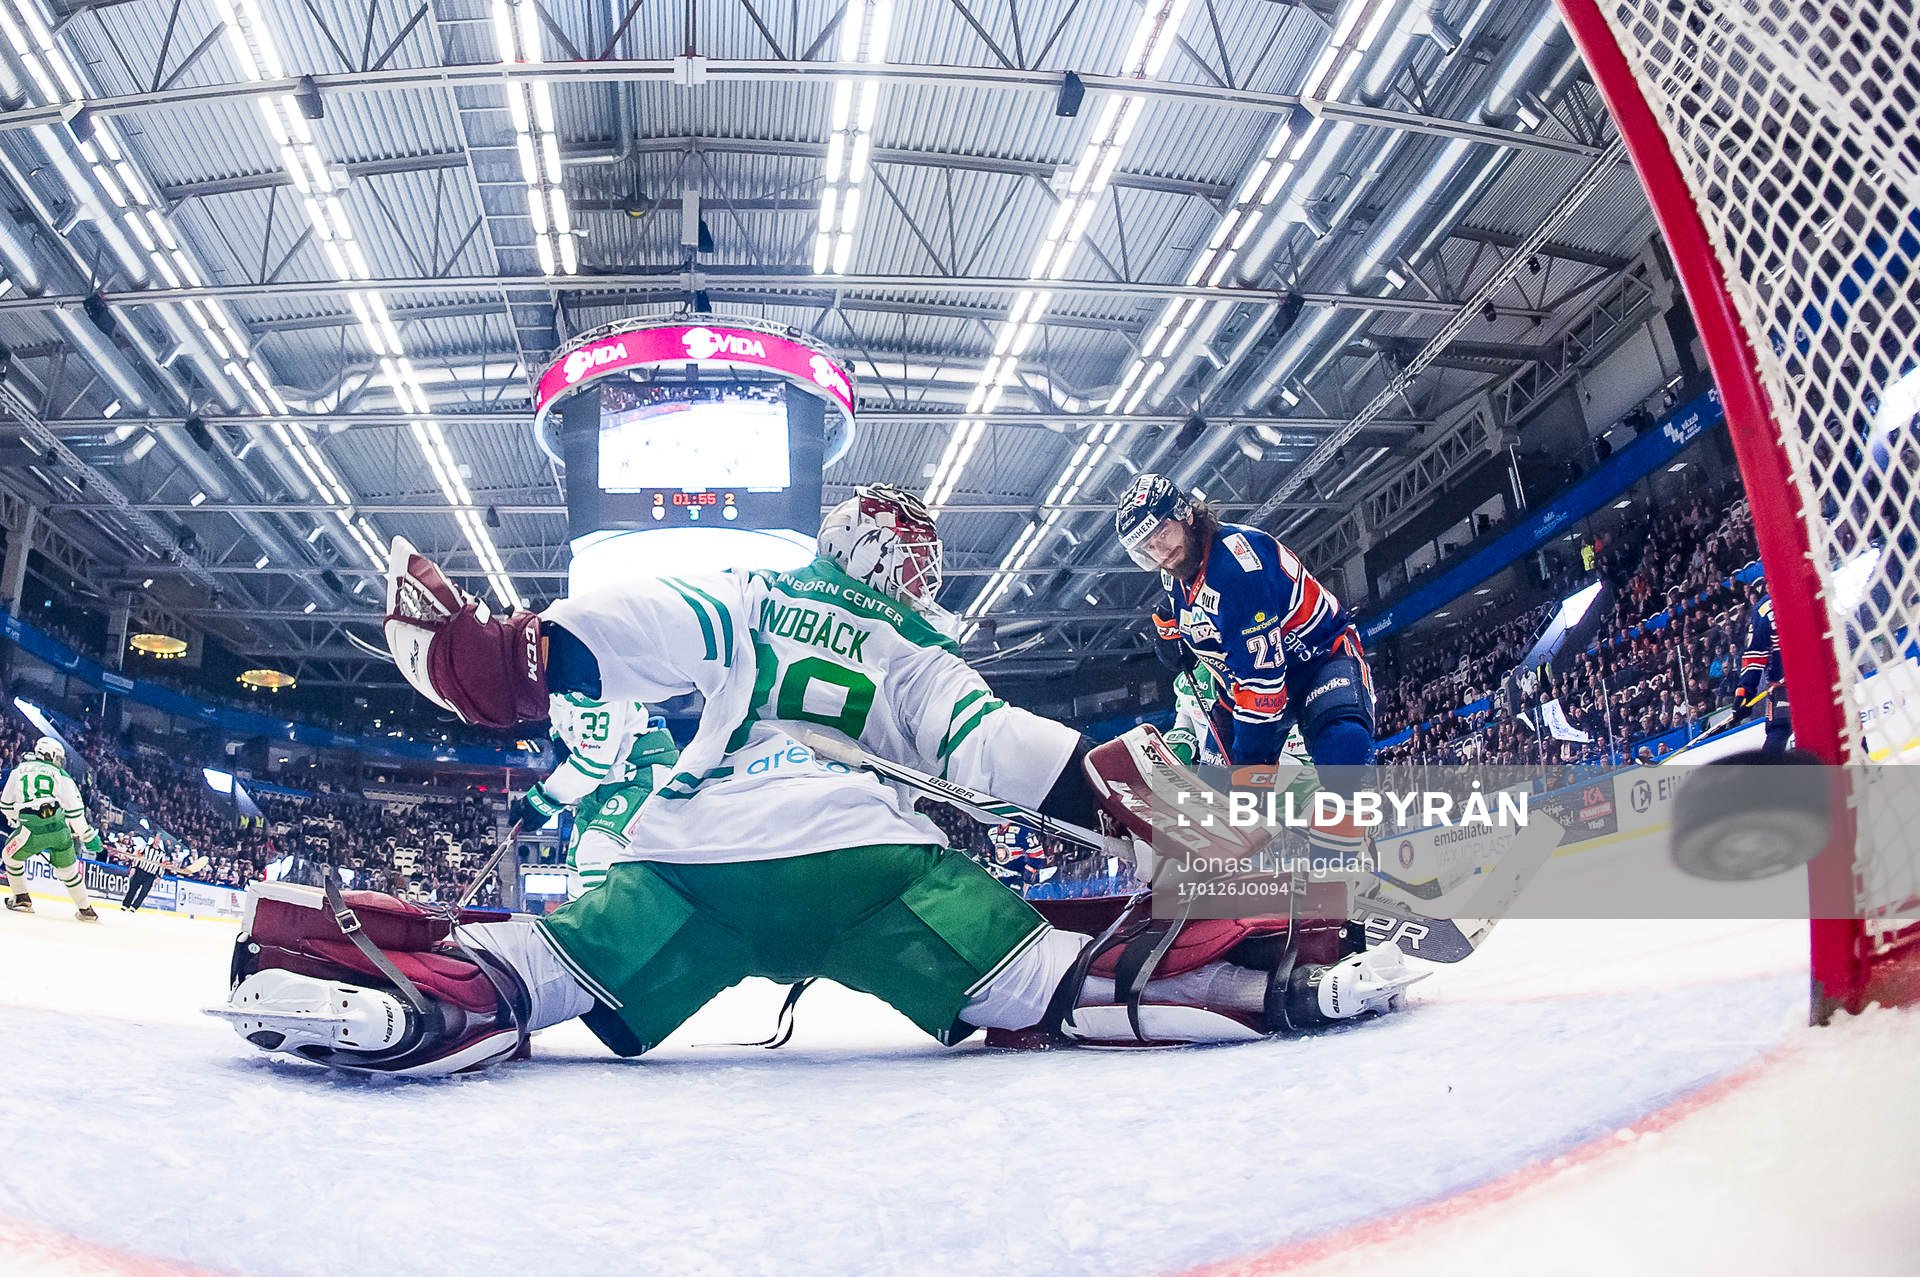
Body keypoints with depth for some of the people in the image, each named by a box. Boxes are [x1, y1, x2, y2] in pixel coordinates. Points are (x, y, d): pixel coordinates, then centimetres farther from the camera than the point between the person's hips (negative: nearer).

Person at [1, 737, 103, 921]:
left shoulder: (18, 771, 15)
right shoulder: (60, 775, 8)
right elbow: (75, 809, 1)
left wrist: (18, 823, 40)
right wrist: (88, 836, 5)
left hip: (32, 829, 0)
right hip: (59, 829, 0)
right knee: (68, 869, 16)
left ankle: (22, 900, 29)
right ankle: (86, 910, 18)